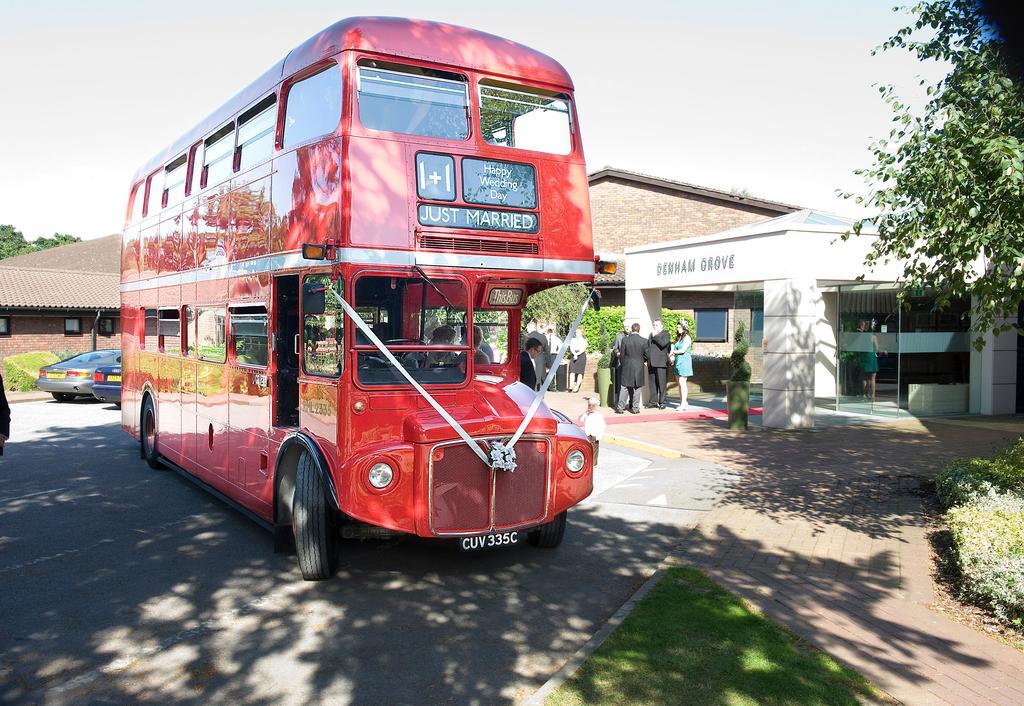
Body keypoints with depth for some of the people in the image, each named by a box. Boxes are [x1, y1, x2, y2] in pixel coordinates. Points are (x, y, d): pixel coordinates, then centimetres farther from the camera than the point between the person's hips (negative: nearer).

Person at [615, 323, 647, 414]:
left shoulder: (625, 340, -7)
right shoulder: (644, 341, -7)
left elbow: (622, 355, -3)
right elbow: (646, 356, -2)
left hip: (627, 367, 0)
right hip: (639, 367, 0)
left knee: (624, 387, 8)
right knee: (637, 388, 9)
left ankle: (620, 407, 7)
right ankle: (635, 408, 10)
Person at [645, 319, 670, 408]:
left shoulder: (665, 334, -1)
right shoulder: (651, 335, 21)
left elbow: (663, 343, -19)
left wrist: (655, 336, -10)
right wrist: (647, 359, 14)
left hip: (661, 363, -6)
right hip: (651, 363, 6)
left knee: (661, 383, -3)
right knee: (652, 383, 6)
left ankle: (662, 402, 2)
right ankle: (653, 401, 13)